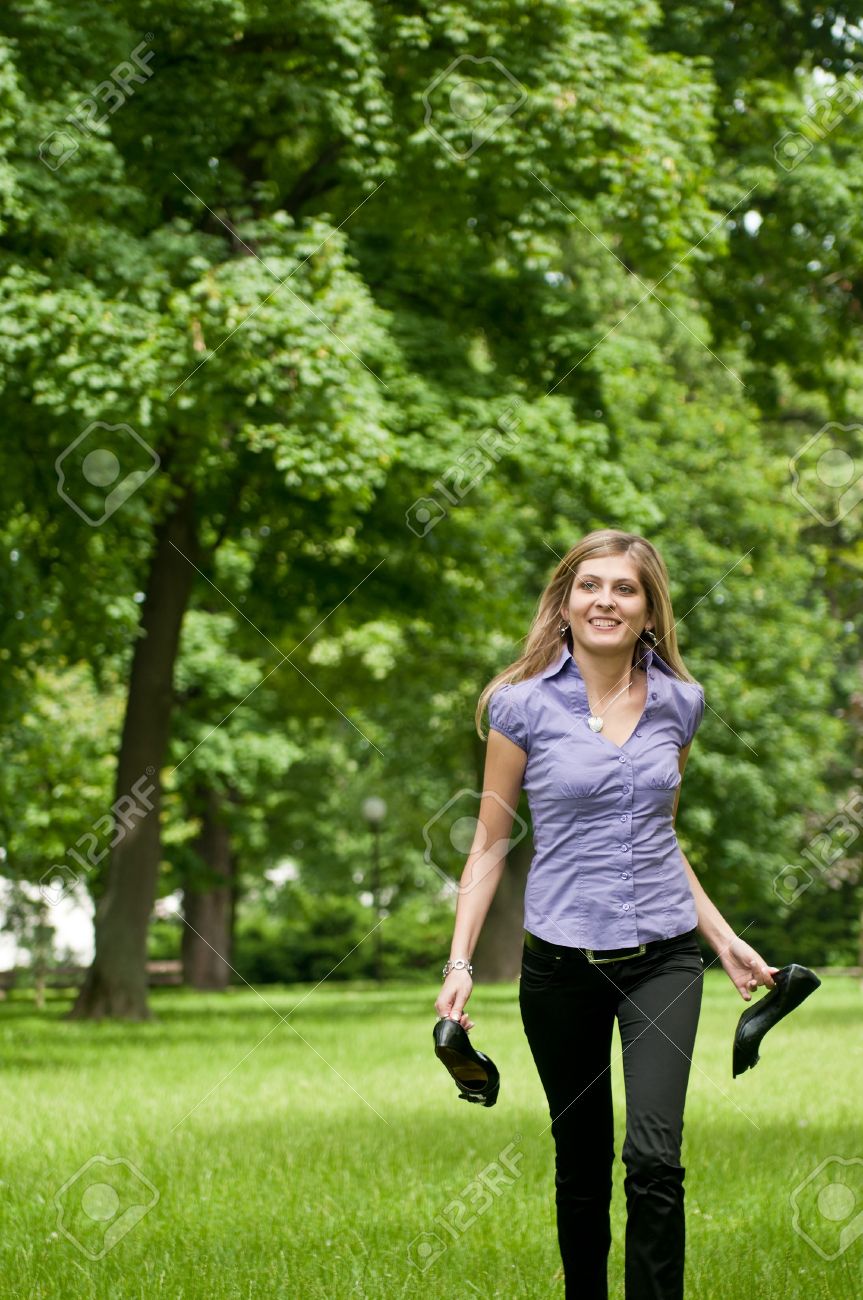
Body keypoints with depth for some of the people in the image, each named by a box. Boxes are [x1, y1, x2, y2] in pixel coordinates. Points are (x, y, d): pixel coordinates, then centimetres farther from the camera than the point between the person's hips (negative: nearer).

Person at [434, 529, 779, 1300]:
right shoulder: (524, 706, -5)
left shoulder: (678, 703, 4)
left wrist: (725, 939, 14)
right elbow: (490, 845, 0)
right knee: (582, 1160, 10)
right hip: (561, 963, -1)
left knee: (654, 1156, -14)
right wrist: (460, 963, -7)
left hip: (663, 957, 1)